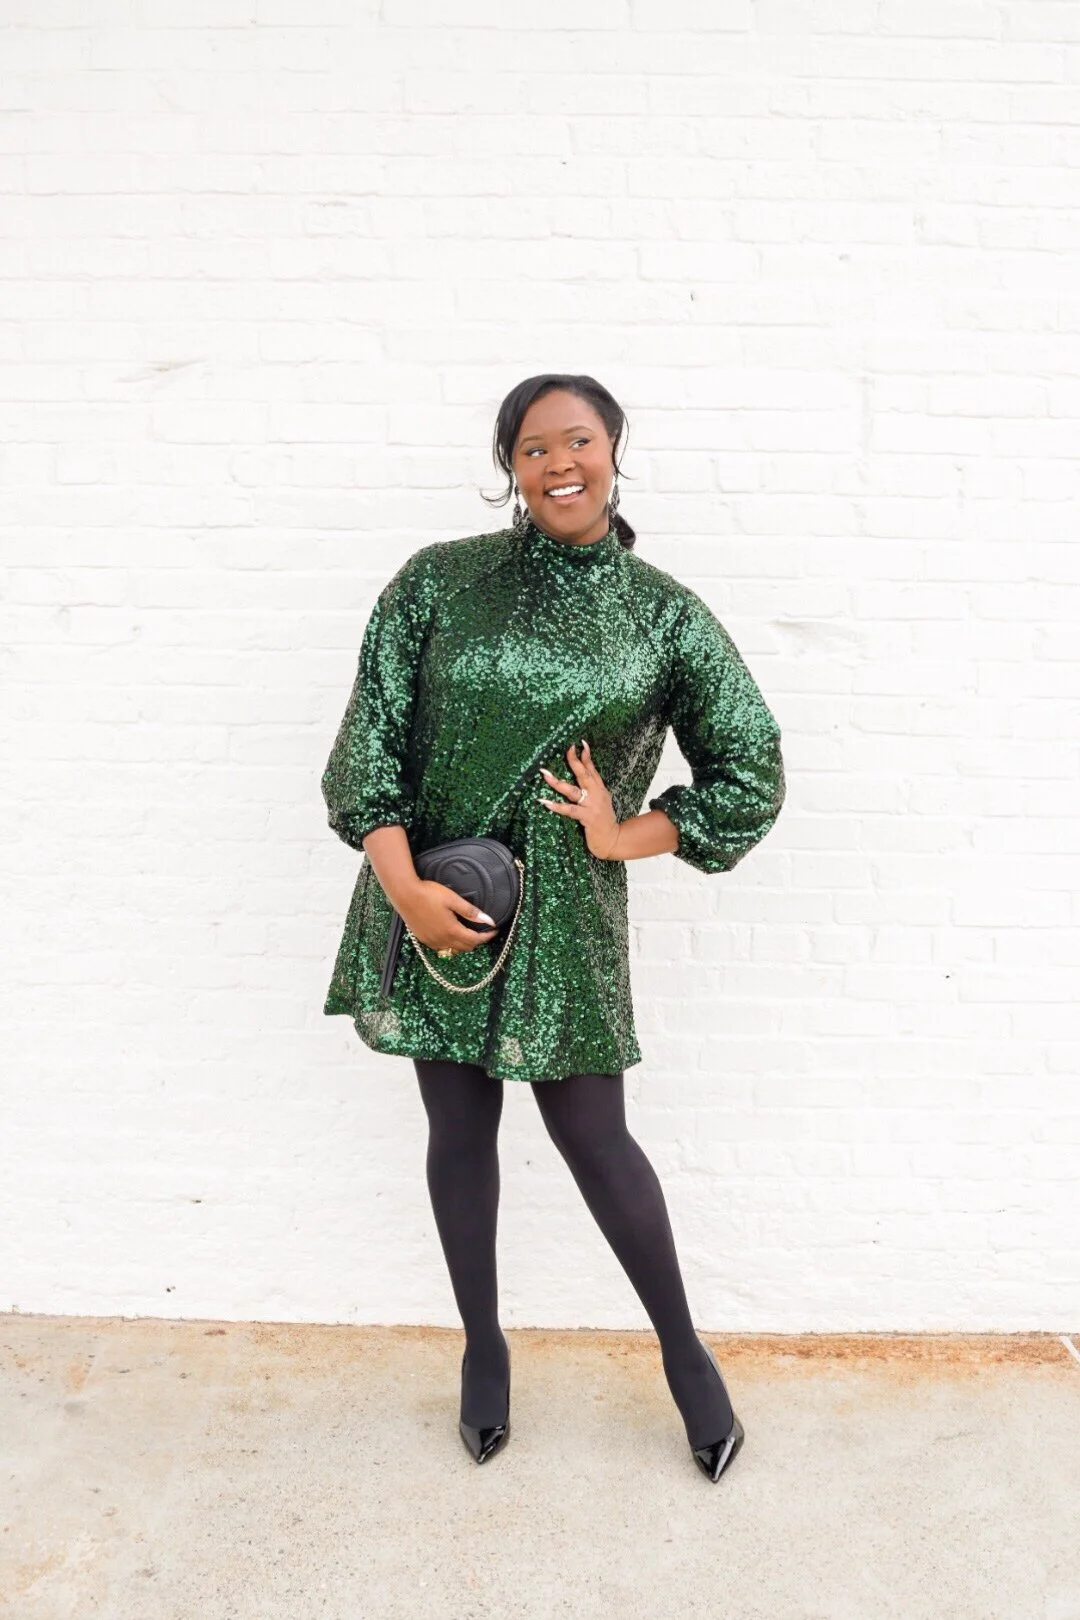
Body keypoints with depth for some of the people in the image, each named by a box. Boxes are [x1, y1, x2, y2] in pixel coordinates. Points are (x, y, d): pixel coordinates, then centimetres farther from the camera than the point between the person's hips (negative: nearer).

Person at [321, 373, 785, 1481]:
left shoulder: (665, 615, -2)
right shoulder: (439, 582, -1)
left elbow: (752, 776, 3)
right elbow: (371, 738, -3)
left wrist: (623, 836, -6)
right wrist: (404, 886, -14)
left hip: (564, 914, -1)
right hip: (435, 902, 2)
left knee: (593, 1139, 6)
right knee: (459, 1130, 13)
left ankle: (684, 1350, 30)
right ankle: (483, 1346, 36)